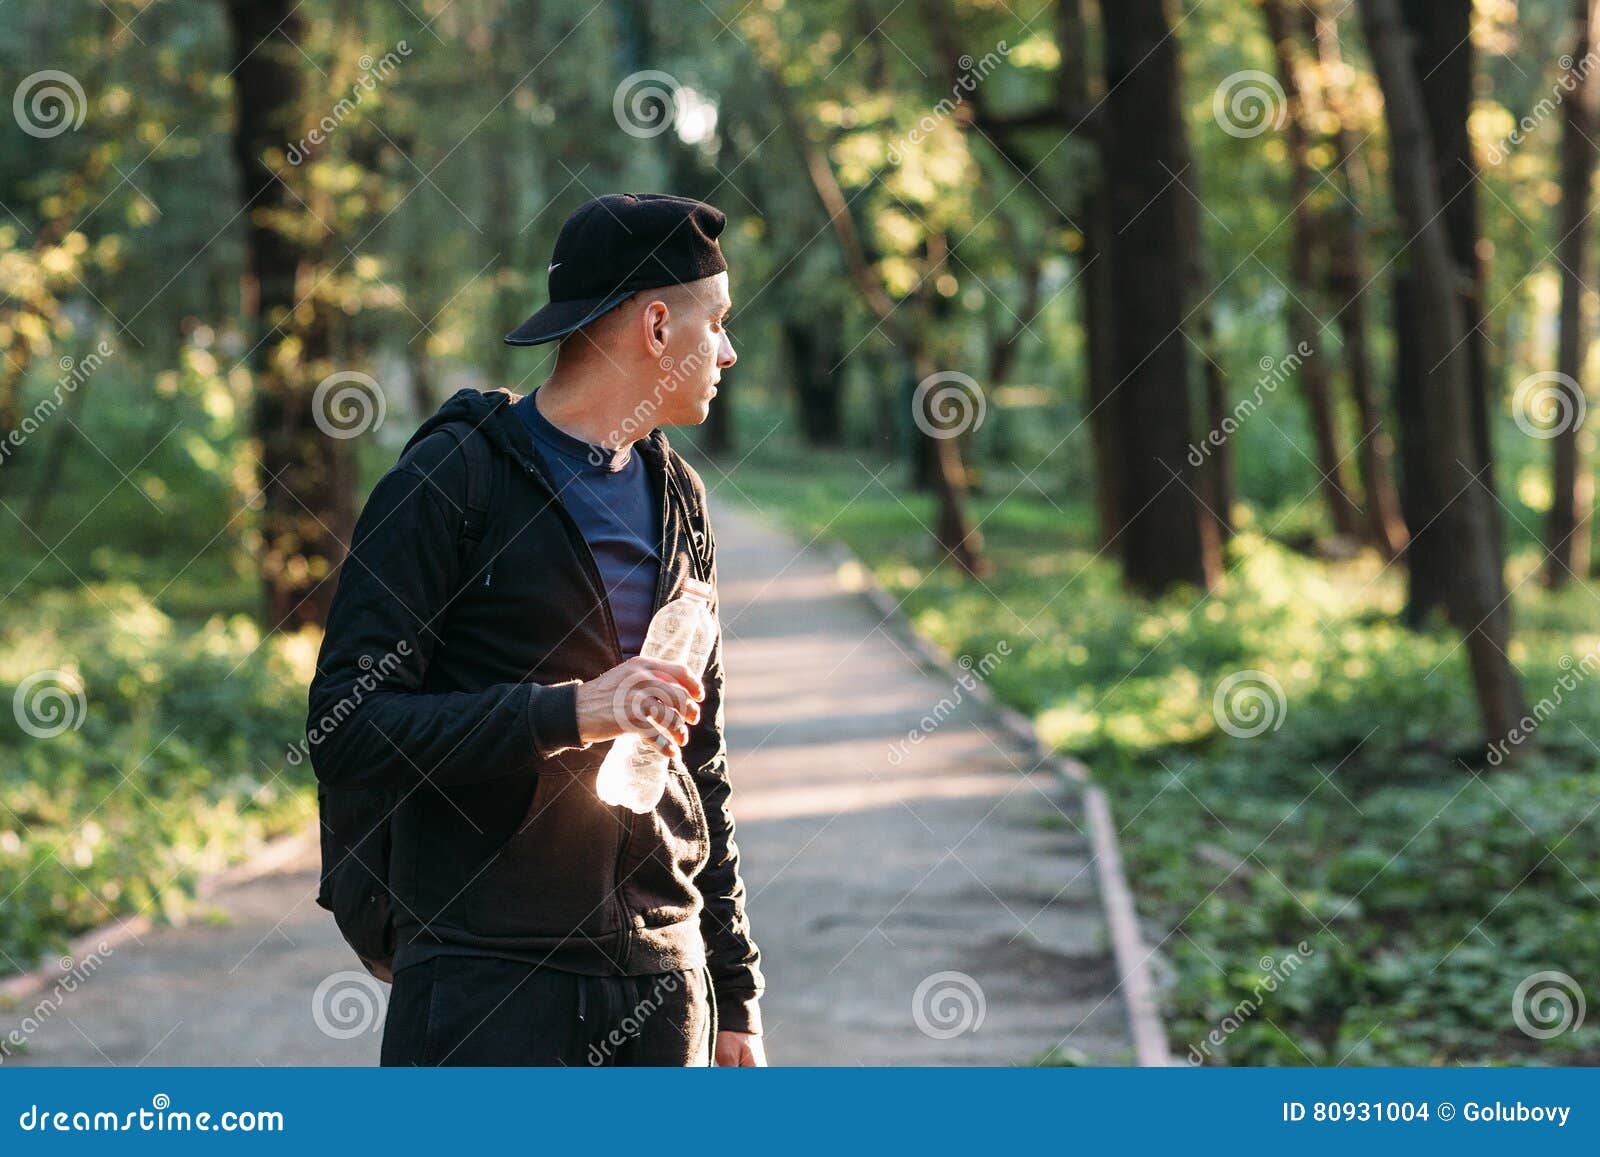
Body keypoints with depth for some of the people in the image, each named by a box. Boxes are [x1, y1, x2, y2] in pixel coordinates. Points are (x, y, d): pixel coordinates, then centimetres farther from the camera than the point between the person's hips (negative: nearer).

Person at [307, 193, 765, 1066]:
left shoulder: (678, 500, 16)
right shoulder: (450, 479, -6)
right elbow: (345, 730, -13)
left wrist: (735, 991, 17)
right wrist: (567, 713, -21)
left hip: (662, 990, 6)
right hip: (485, 986, -6)